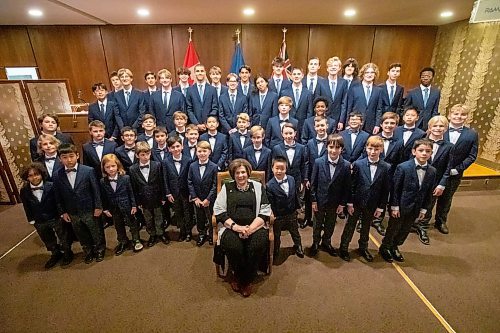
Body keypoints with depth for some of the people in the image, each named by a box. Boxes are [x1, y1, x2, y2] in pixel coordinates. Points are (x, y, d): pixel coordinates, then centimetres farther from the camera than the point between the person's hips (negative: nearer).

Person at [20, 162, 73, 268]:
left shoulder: (51, 186, -20)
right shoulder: (24, 191, -11)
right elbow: (27, 207, 1)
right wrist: (31, 220, 4)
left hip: (56, 218, -3)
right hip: (39, 222, 3)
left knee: (63, 237, 16)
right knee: (48, 241, 23)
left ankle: (67, 253, 39)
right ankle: (55, 254, 47)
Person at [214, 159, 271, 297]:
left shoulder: (258, 186, 13)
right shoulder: (226, 187, 13)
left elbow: (265, 211, 3)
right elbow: (219, 211, 2)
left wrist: (250, 228, -12)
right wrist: (235, 226, -12)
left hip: (255, 226, 1)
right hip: (231, 226, 0)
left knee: (258, 245, -29)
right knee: (233, 246, -30)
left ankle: (247, 280, -1)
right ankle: (238, 276, 4)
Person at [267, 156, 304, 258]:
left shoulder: (292, 180, -9)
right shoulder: (269, 185, -23)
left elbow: (296, 194, 4)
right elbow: (270, 203, -19)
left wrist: (297, 206, 7)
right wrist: (272, 215, -17)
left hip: (292, 213, 4)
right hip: (278, 216, -3)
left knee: (295, 232, 25)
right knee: (276, 235, 18)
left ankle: (298, 247, 51)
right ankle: (275, 251, 43)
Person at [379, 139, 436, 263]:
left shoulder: (432, 171, -3)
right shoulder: (403, 167, -18)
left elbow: (429, 192, 4)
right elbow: (395, 189, -14)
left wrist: (424, 209, 5)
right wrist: (394, 207, -13)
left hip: (415, 208, 5)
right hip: (400, 206, -4)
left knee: (405, 230, 19)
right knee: (393, 229, 12)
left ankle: (394, 247, 42)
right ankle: (384, 248, 34)